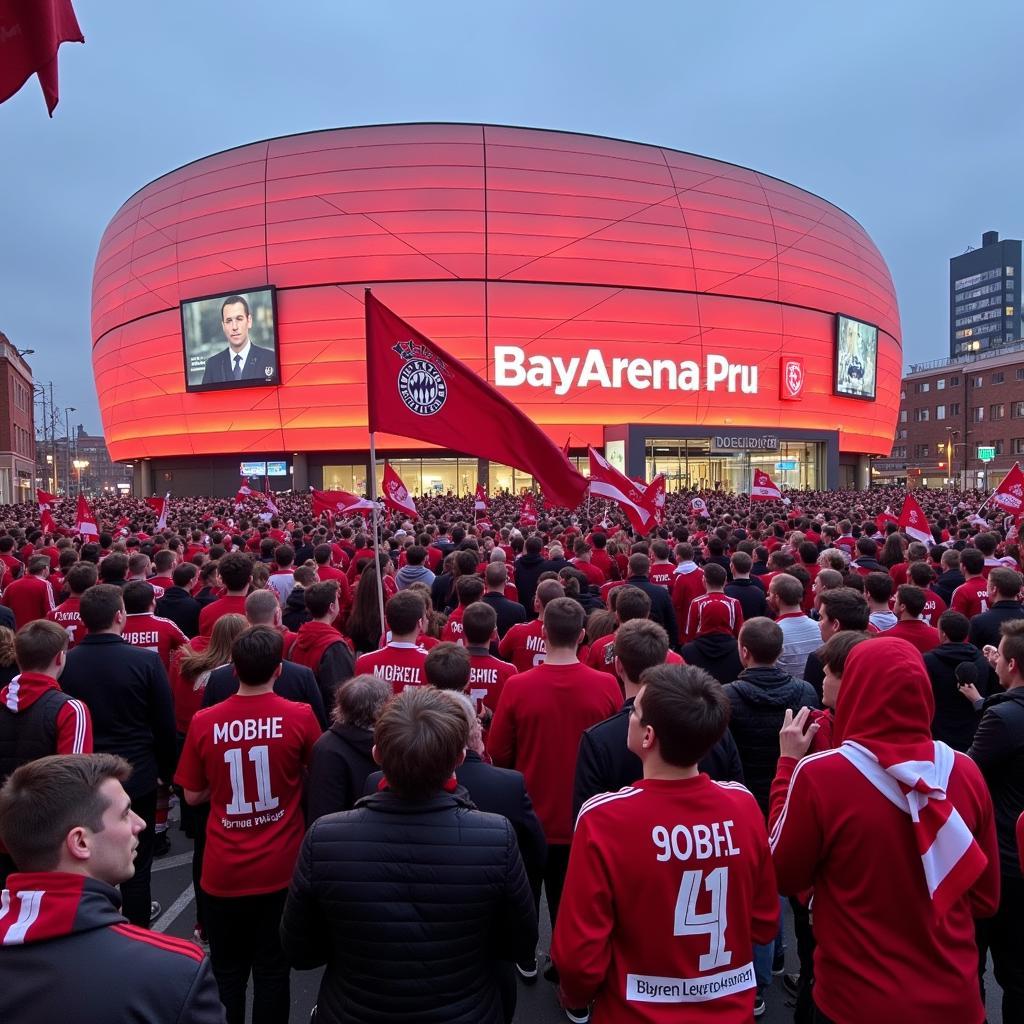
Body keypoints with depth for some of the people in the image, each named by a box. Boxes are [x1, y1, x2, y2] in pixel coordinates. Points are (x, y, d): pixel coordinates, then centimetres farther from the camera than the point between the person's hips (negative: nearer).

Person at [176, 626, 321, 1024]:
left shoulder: (204, 722, -12)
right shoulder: (300, 717, -15)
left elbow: (193, 795, 1)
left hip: (223, 871, 1)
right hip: (279, 869, -1)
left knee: (227, 972, 21)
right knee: (272, 971, 16)